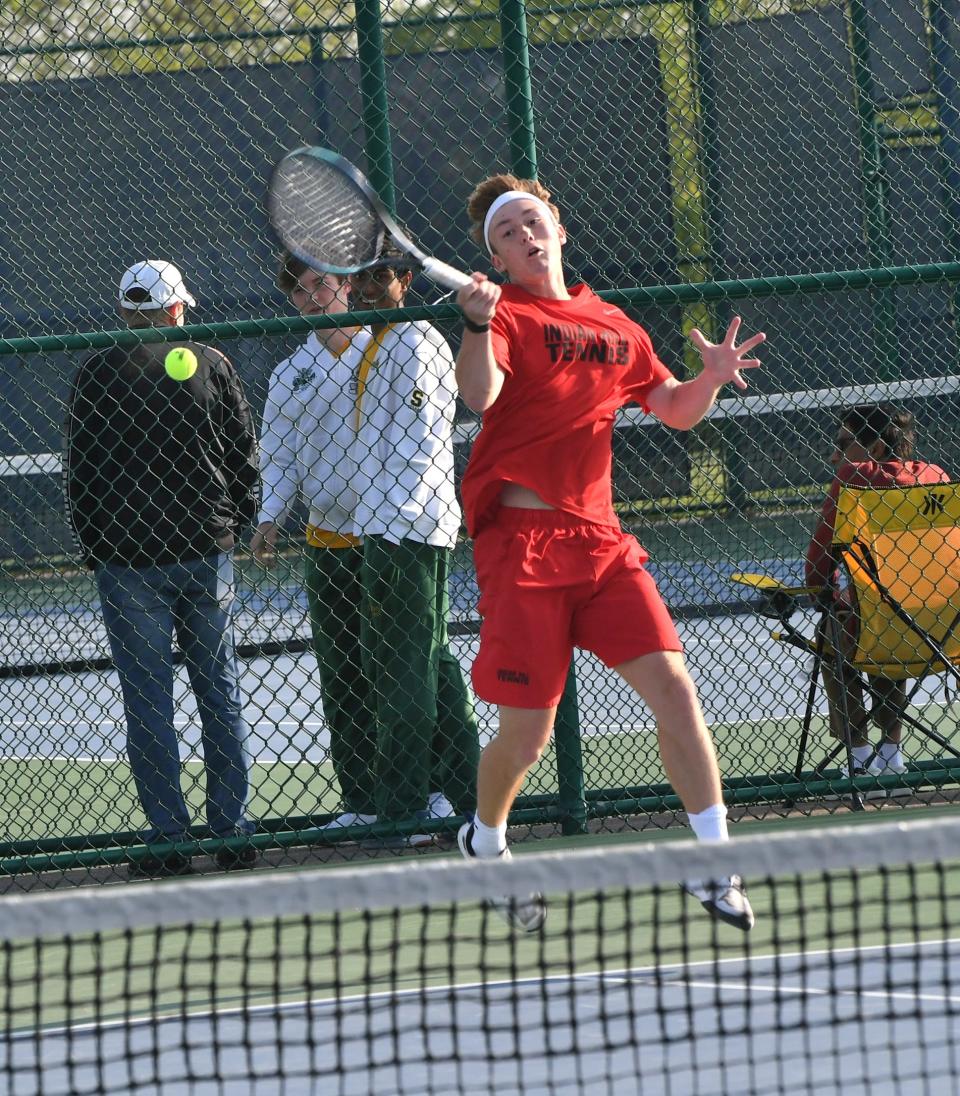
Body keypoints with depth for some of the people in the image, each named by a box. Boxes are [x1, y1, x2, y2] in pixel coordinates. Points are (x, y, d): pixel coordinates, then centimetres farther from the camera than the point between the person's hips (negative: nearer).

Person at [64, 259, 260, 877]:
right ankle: (233, 833, 8)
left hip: (129, 563, -2)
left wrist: (94, 547, 8)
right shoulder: (211, 365, 3)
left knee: (149, 703, 0)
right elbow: (246, 454, 6)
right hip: (206, 554, 2)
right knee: (221, 693, 8)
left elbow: (80, 472, -1)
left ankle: (169, 838, -2)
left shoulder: (98, 374, -2)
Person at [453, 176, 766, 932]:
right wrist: (478, 324, -39)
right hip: (521, 538, -5)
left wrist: (711, 377, 3)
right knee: (528, 732, -1)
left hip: (599, 540, 5)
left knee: (672, 686, -10)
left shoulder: (613, 326, 15)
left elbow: (676, 411, 24)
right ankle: (485, 842, 29)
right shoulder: (506, 317, -2)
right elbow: (480, 395, -21)